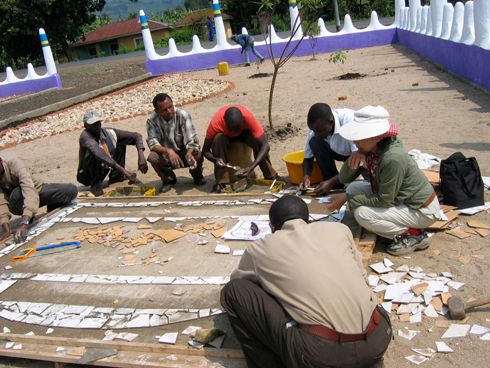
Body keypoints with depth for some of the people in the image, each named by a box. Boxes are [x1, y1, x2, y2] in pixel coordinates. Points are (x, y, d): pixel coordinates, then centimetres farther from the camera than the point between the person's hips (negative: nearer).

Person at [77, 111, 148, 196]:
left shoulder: (109, 132, -11)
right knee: (93, 152, -34)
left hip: (103, 170, 6)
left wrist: (141, 156, -28)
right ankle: (96, 185, -17)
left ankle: (116, 177, 5)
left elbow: (136, 136, -10)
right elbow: (99, 153, -46)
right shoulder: (85, 136, -27)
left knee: (121, 143, 3)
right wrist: (123, 170, -54)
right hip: (87, 175, -6)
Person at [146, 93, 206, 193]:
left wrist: (189, 153, -46)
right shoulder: (152, 120, -16)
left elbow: (191, 140, -24)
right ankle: (168, 179, 2)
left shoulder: (183, 115, -20)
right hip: (166, 157, 1)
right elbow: (152, 143, -23)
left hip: (184, 153, -1)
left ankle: (197, 176, 5)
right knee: (152, 157, -30)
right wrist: (168, 151, -42)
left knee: (197, 155, -32)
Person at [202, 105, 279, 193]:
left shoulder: (248, 117, -40)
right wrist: (215, 159, -48)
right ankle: (221, 181, -24)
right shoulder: (216, 123, -37)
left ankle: (271, 176, -13)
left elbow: (265, 145, -40)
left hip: (244, 133, 0)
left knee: (257, 140, -32)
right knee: (218, 139, -34)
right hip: (225, 135, 0)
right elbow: (205, 150, -26)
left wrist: (251, 167, -52)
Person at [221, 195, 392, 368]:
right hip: (378, 340, 5)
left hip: (322, 353, -4)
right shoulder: (339, 229, 14)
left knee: (232, 292, 9)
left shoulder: (260, 248, 9)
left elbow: (237, 280, 30)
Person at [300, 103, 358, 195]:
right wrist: (306, 176, -28)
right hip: (341, 152, 5)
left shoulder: (350, 121, -36)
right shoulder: (317, 126, -19)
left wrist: (330, 182, -40)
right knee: (314, 142, -23)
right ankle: (336, 188, -13)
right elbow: (308, 158, -8)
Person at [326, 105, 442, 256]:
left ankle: (414, 234, -5)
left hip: (422, 210, -9)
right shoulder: (369, 150, -8)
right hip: (398, 197, 9)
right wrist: (354, 158, -26)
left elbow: (383, 200, -26)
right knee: (353, 188, 0)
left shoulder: (393, 158, -33)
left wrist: (346, 198, -21)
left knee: (362, 214, -22)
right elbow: (344, 179, -5)